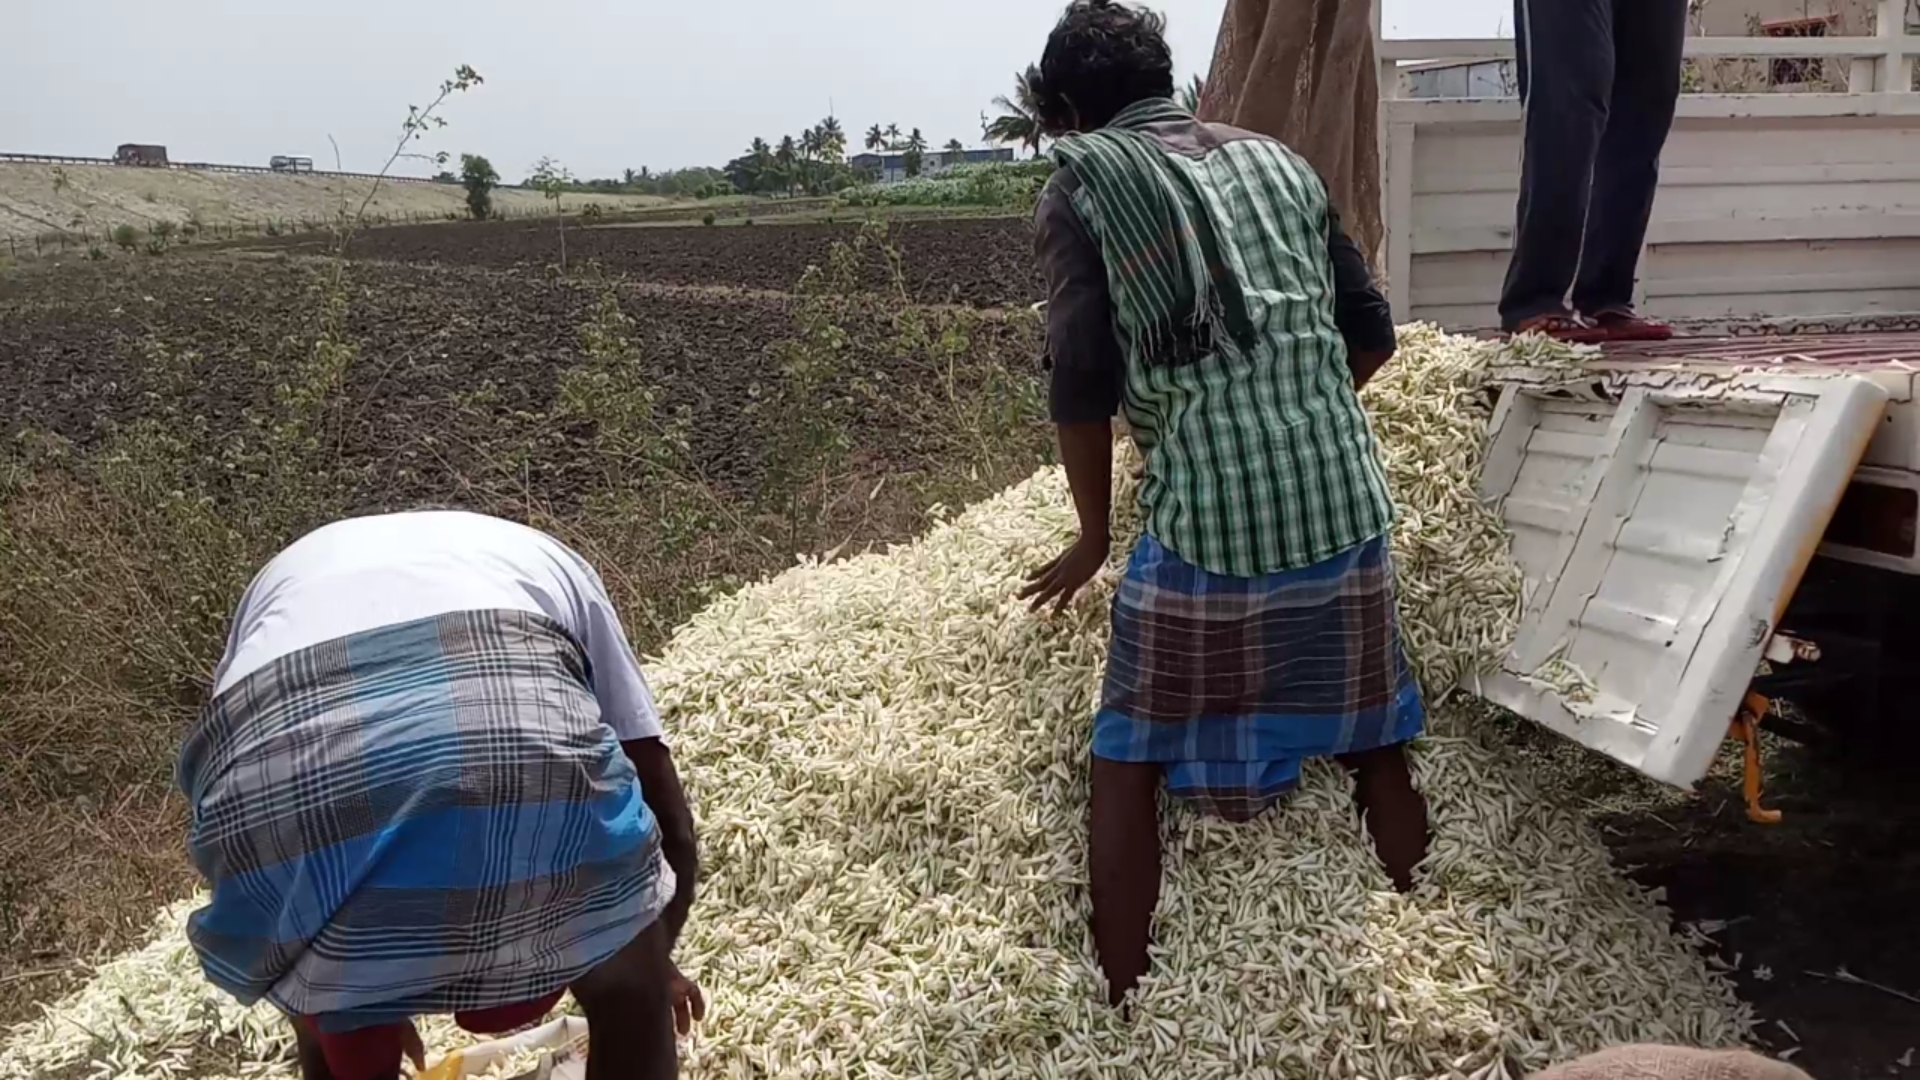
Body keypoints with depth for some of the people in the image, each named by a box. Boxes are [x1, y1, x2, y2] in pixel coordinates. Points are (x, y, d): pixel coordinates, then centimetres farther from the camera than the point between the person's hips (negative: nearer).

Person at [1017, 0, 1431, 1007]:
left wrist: (1093, 537, 7)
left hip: (1206, 528, -4)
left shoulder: (1082, 184, 3)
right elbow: (1372, 333, 19)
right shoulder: (1278, 160, 17)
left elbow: (1084, 384, -6)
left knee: (1129, 764, 12)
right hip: (1348, 510, 5)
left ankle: (1120, 1008, 18)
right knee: (1374, 750, 21)